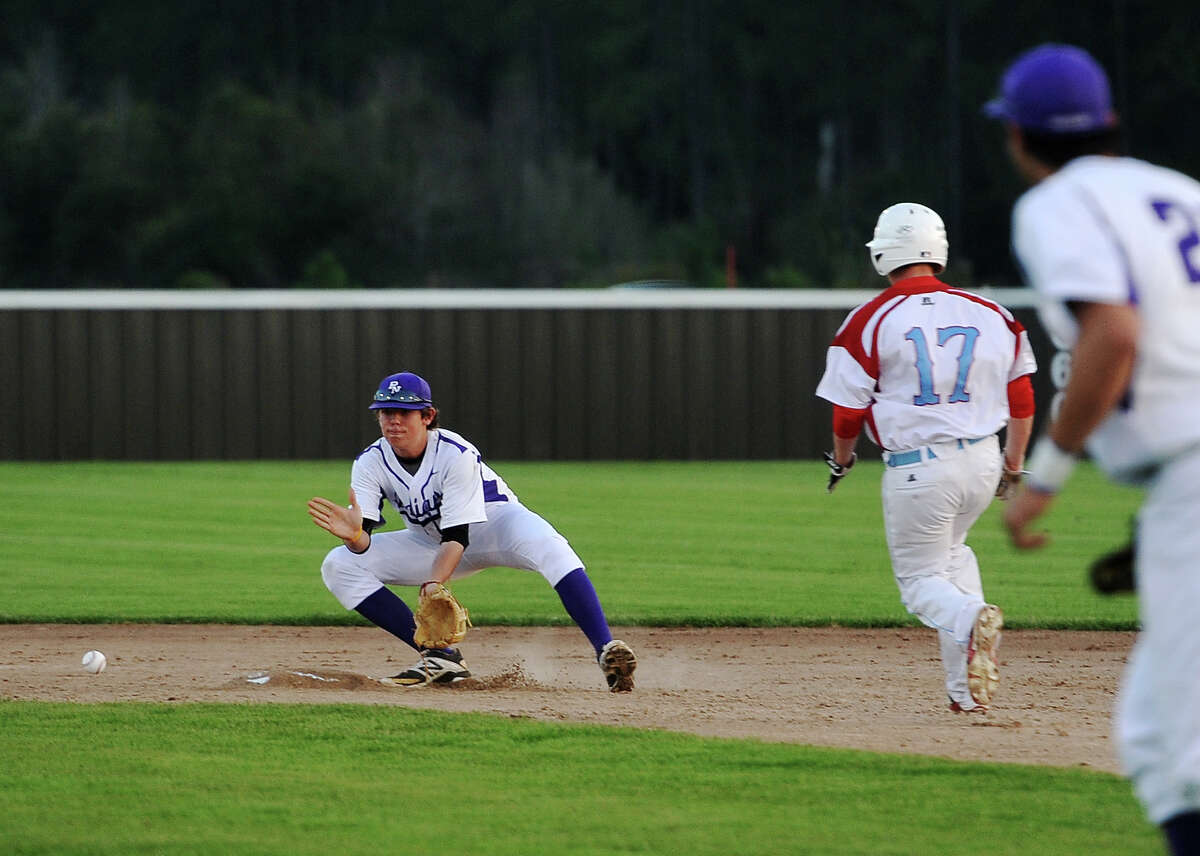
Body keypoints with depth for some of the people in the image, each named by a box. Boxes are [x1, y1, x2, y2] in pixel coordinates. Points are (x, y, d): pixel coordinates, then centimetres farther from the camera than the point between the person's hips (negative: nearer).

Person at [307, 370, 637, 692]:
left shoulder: (456, 454, -27)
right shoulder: (370, 463, -17)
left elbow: (457, 536, -31)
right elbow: (364, 543, -23)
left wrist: (433, 587, -48)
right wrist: (355, 535, -49)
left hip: (494, 520, -5)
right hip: (431, 542, 5)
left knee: (549, 547, -38)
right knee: (338, 566, -15)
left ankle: (606, 650, -48)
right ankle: (442, 657, -17)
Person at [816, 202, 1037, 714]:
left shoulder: (871, 321, -7)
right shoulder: (991, 315, 3)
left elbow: (849, 410, -3)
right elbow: (1021, 397, 8)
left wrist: (842, 460, 17)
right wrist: (1013, 465, 21)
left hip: (917, 470, -4)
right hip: (983, 461, 4)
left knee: (920, 579, 11)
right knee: (951, 550, 28)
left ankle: (972, 619, -27)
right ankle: (966, 689, 16)